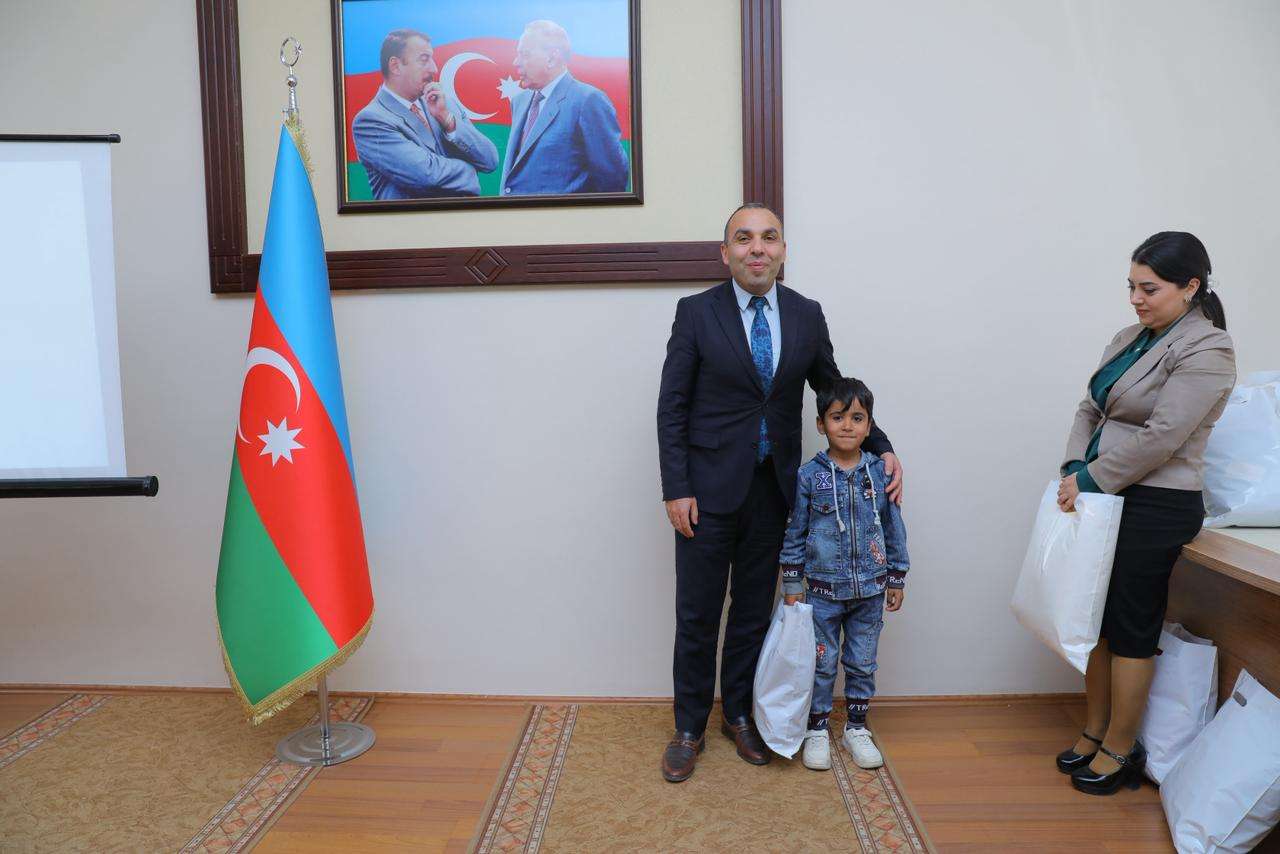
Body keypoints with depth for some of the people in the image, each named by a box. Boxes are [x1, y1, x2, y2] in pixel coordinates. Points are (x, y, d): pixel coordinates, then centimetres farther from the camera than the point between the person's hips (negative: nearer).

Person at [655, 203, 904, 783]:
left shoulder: (807, 315, 3)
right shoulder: (696, 312, -6)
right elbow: (671, 407, -6)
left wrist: (881, 448, 2)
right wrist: (676, 490, -11)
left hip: (773, 489, 3)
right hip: (709, 488, -3)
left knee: (754, 609, 15)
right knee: (697, 614, 7)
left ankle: (739, 714, 35)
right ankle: (689, 728, 25)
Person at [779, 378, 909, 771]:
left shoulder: (881, 472, -2)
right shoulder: (809, 475, -8)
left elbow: (893, 529, 6)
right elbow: (795, 533, -3)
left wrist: (896, 580, 8)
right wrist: (791, 586, -2)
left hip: (870, 591, 2)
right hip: (824, 591, -2)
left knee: (863, 664, 14)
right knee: (821, 665, 9)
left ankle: (857, 728, 31)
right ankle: (817, 730, 25)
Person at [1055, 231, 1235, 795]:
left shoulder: (1206, 350, -12)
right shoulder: (1130, 337, 12)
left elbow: (1160, 438, -20)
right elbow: (1091, 408, 12)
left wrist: (1091, 481, -14)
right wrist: (1074, 469, -3)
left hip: (1156, 508, -8)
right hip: (1105, 498, 8)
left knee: (1131, 628, 3)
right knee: (1095, 617, 14)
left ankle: (1120, 750, 19)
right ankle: (1095, 732, 29)